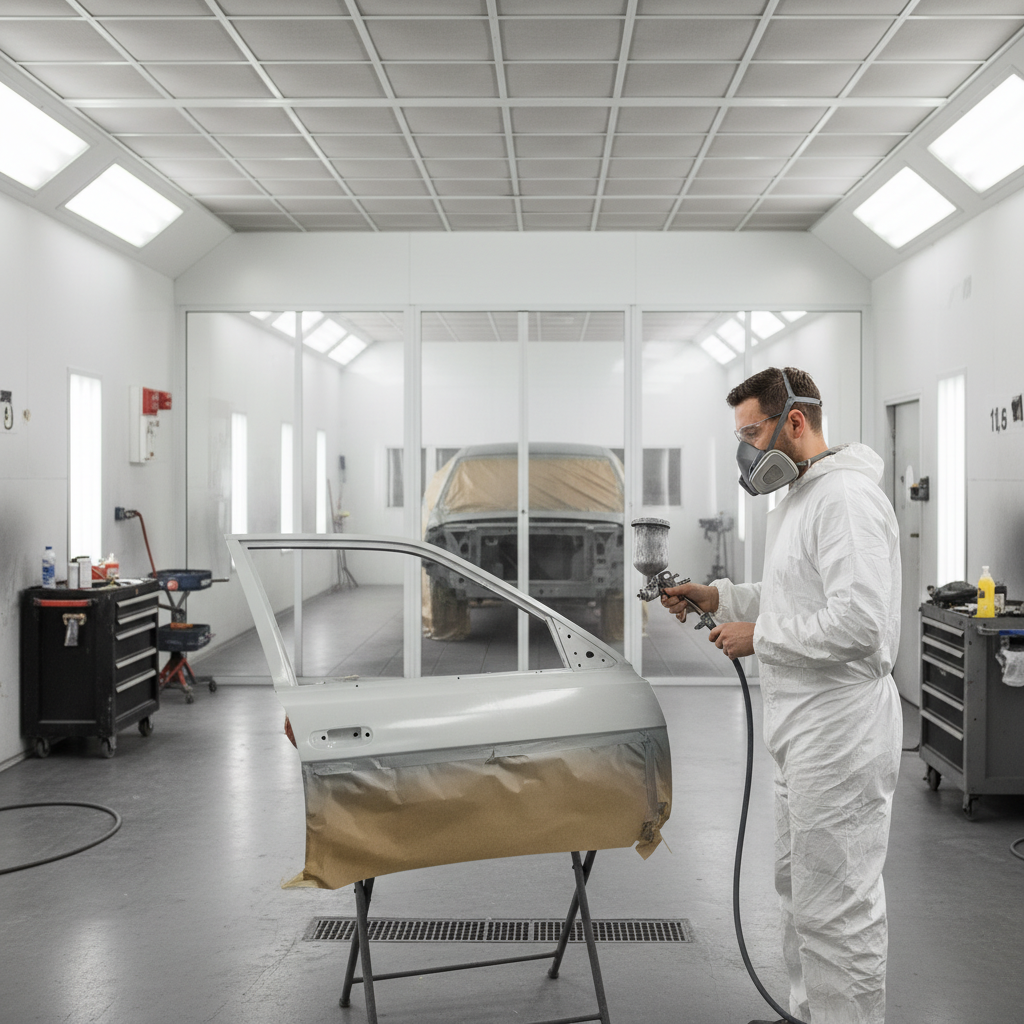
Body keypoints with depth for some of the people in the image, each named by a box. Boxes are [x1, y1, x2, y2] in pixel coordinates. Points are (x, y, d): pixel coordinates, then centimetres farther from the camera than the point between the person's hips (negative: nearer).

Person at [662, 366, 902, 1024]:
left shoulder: (847, 496, -19)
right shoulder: (796, 502, 15)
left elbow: (859, 620, -28)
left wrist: (758, 637, -18)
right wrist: (719, 598, 12)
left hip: (840, 737, -11)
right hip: (806, 731, 11)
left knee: (836, 909, -2)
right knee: (801, 888, 23)